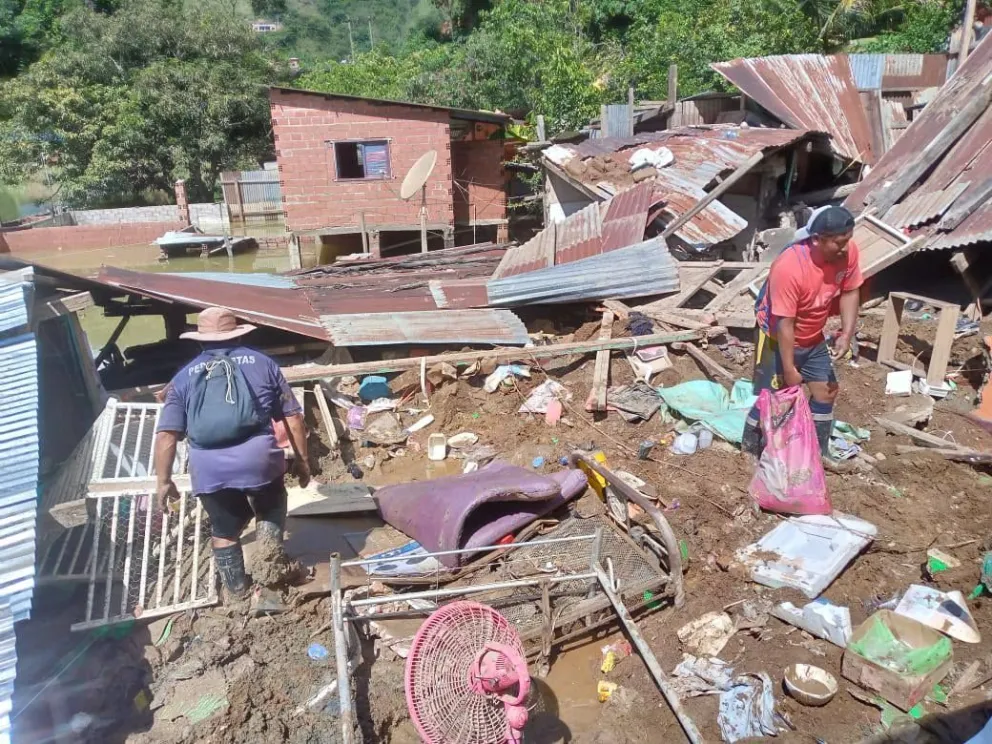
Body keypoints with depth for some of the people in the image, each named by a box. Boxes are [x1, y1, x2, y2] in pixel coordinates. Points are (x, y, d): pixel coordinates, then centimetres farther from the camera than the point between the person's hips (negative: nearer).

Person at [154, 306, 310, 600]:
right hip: (259, 459, -1)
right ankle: (269, 532, 4)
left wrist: (164, 481, 16)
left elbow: (165, 435, 8)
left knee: (224, 531, 23)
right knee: (271, 504, 30)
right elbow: (293, 419, 8)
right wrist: (303, 460, 17)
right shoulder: (262, 363, 11)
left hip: (209, 470, 1)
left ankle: (237, 588, 35)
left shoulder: (184, 376, 15)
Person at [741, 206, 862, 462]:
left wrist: (847, 334, -11)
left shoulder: (848, 252, -15)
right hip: (778, 338, -7)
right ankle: (750, 452, 19)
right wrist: (789, 369, -23)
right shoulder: (789, 267, -34)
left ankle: (818, 451, 30)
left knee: (827, 391, 12)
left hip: (813, 338, 7)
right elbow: (784, 323, -29)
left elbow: (850, 292, 1)